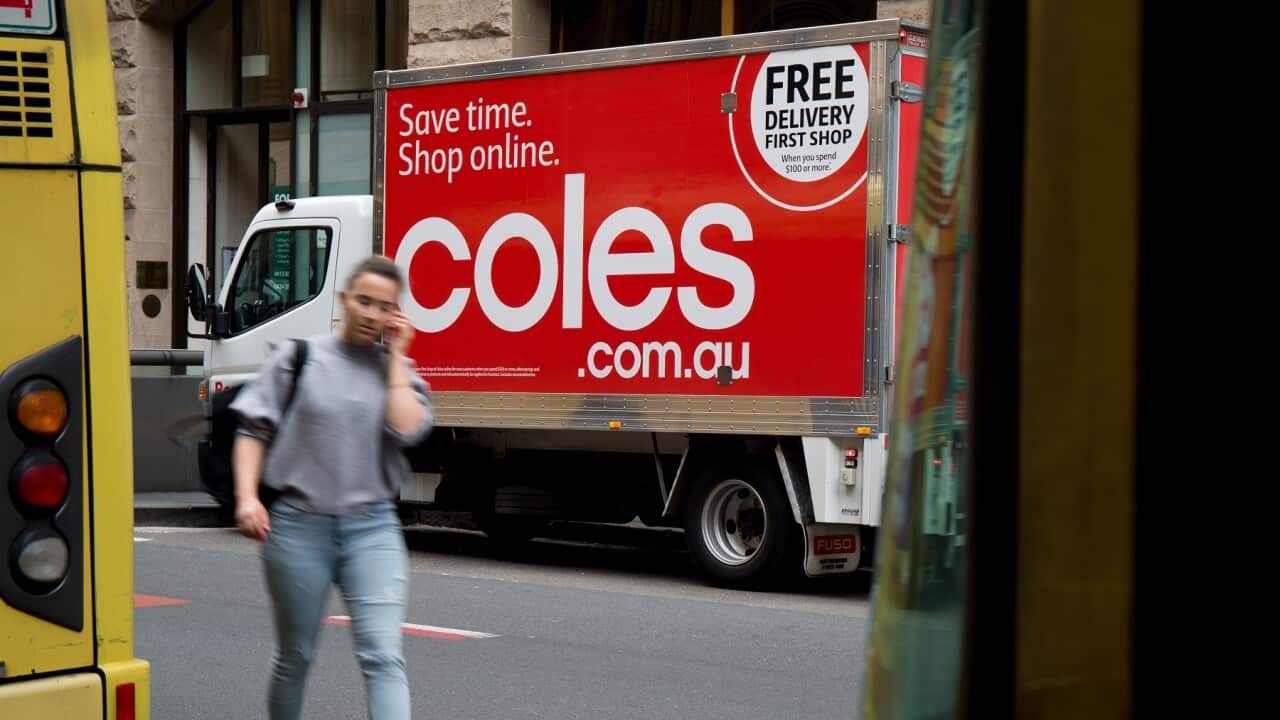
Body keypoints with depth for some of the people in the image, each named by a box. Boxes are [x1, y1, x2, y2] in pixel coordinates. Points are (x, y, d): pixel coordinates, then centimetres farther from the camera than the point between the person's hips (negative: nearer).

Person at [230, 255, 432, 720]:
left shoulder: (396, 370, 8)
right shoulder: (298, 358, 4)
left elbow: (408, 429, -11)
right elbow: (253, 429, 3)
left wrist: (396, 355, -4)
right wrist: (246, 497, -10)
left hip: (372, 527, 0)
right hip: (298, 524, 0)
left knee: (383, 655, -13)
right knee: (295, 656, 13)